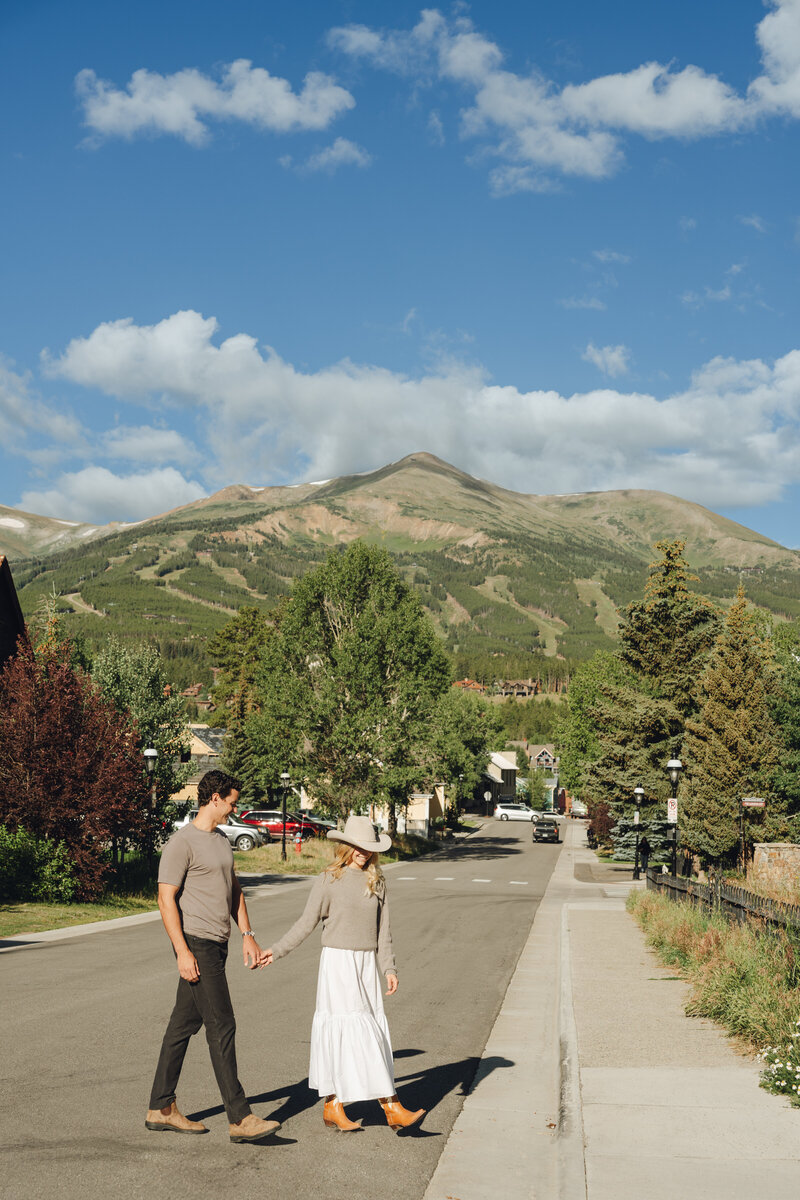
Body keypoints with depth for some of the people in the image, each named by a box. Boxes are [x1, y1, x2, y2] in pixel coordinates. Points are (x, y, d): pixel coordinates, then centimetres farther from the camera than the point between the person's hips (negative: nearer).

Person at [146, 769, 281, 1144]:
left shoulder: (222, 841, 17)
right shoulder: (182, 842, -11)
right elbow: (166, 899, -15)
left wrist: (247, 934, 16)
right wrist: (183, 951, -19)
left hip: (217, 945, 9)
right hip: (197, 945, -9)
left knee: (184, 1024, 12)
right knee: (221, 1027, -9)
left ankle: (161, 1109, 20)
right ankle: (240, 1119, -7)